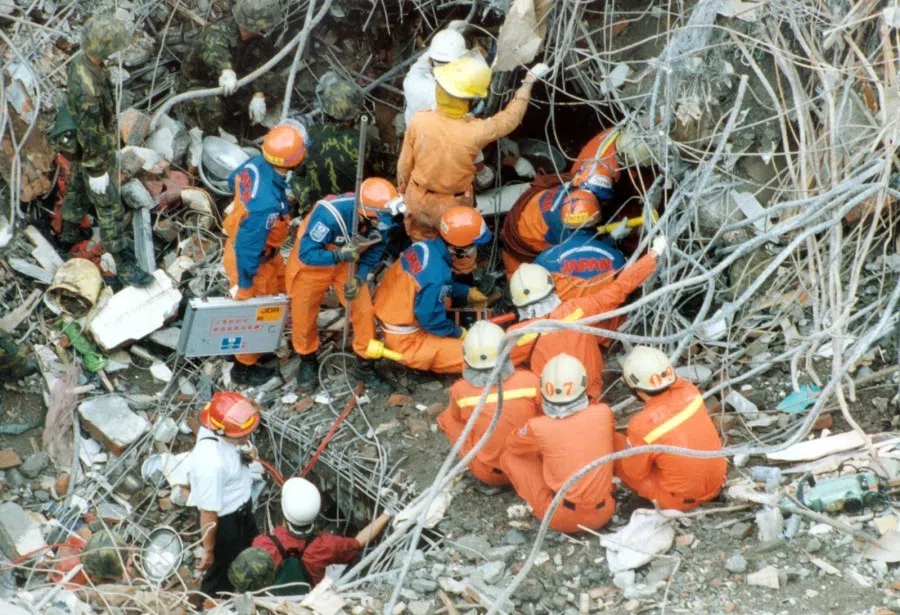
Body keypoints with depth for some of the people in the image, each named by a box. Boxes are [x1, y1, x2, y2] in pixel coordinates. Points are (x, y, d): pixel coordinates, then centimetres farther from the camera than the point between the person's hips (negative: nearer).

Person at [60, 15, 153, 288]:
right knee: (110, 209, 7)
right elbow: (90, 136, -32)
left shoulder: (81, 61, -15)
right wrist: (97, 172, -19)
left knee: (78, 189, 32)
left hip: (81, 147, 9)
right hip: (94, 155, -9)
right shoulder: (89, 90, -45)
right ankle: (125, 266, 23)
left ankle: (69, 235, 57)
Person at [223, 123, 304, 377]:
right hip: (252, 260, -8)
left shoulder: (257, 163, -21)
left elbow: (233, 180, 3)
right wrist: (244, 284, -19)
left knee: (278, 289, 31)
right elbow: (247, 247, -33)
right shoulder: (267, 205, -44)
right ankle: (244, 366, 40)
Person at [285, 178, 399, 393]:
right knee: (304, 315, 9)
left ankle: (365, 366, 18)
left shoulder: (381, 218, -26)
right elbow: (306, 254, -34)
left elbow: (375, 250, -9)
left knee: (364, 311, -2)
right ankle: (307, 361, 36)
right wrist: (339, 256, -48)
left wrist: (359, 277, -24)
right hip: (312, 261, -4)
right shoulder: (329, 215, -42)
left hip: (349, 263, 4)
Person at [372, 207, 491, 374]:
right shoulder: (437, 276, -32)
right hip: (405, 341, -9)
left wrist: (467, 292, 17)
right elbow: (432, 321, -21)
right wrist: (458, 333, -4)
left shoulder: (425, 246, -7)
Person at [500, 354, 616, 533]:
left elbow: (512, 444, 10)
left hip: (561, 519, -2)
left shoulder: (538, 427, -15)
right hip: (602, 513, 2)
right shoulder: (603, 413, -9)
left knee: (509, 456, 10)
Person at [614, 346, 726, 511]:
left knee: (613, 444, 1)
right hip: (717, 481, 6)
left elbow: (634, 471, -8)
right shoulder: (690, 391, -13)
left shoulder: (642, 424, -27)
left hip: (680, 499, -6)